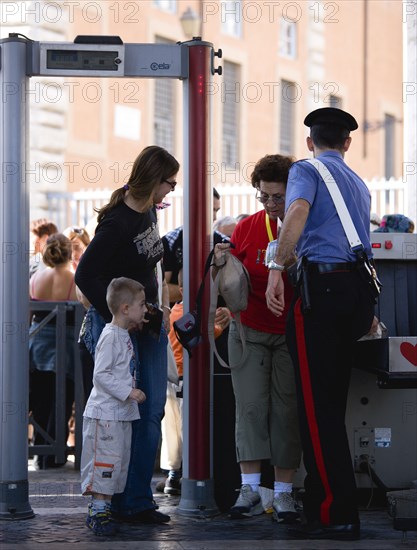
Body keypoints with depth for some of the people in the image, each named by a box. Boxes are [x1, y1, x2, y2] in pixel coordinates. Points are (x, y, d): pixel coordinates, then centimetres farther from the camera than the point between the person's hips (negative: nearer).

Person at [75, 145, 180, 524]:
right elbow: (86, 275, -17)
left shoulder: (148, 211, 8)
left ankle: (139, 501, 9)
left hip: (149, 321, 9)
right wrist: (119, 318, -16)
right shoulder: (117, 223, -18)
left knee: (151, 410, 5)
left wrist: (161, 306, 15)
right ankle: (119, 503, 0)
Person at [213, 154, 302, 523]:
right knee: (250, 406, -6)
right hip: (250, 330, 2)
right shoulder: (247, 228, 2)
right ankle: (250, 489, -5)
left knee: (287, 410, -4)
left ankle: (283, 493, 1)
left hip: (291, 333, -2)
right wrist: (221, 265, -14)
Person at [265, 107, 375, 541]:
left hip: (321, 285, -7)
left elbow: (298, 211, -18)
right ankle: (321, 502, 16)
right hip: (359, 288, 7)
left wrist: (277, 268, -23)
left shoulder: (307, 170, 2)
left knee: (316, 406, -7)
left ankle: (336, 515, -10)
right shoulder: (359, 184, 24)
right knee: (332, 404, 13)